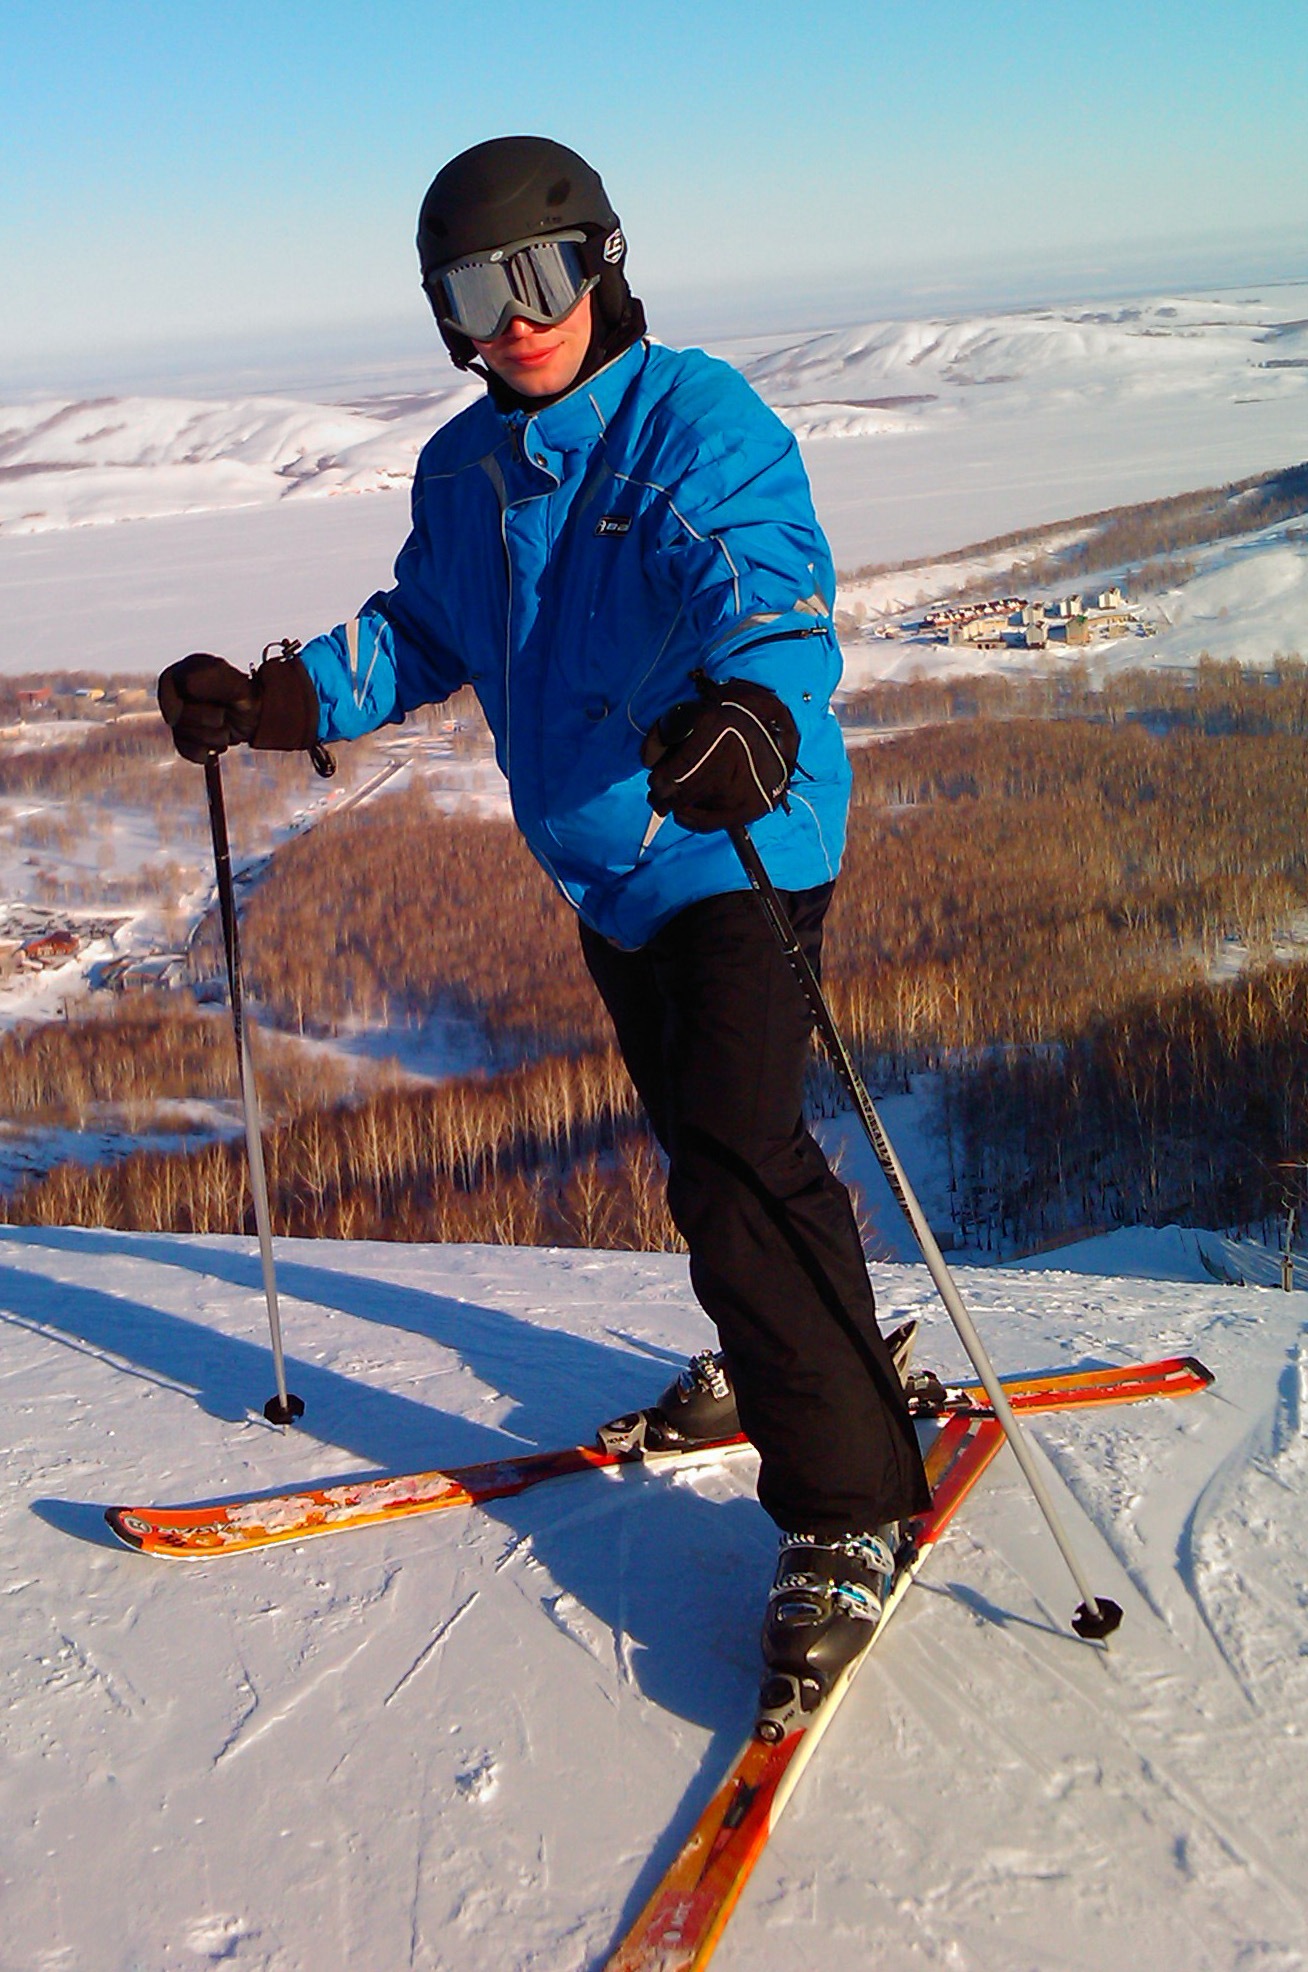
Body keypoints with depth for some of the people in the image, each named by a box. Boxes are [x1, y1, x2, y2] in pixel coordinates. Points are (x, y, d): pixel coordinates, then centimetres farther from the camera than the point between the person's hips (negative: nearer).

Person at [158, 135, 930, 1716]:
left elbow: (774, 589, -31)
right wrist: (264, 701, 2)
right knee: (703, 1143, 21)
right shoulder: (461, 473, 6)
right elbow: (420, 640, 16)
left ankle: (845, 1510, -5)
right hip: (600, 867, 8)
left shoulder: (698, 421, -15)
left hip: (743, 847, -7)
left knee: (733, 1167, -15)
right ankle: (790, 1355, 45)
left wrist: (749, 710, -52)